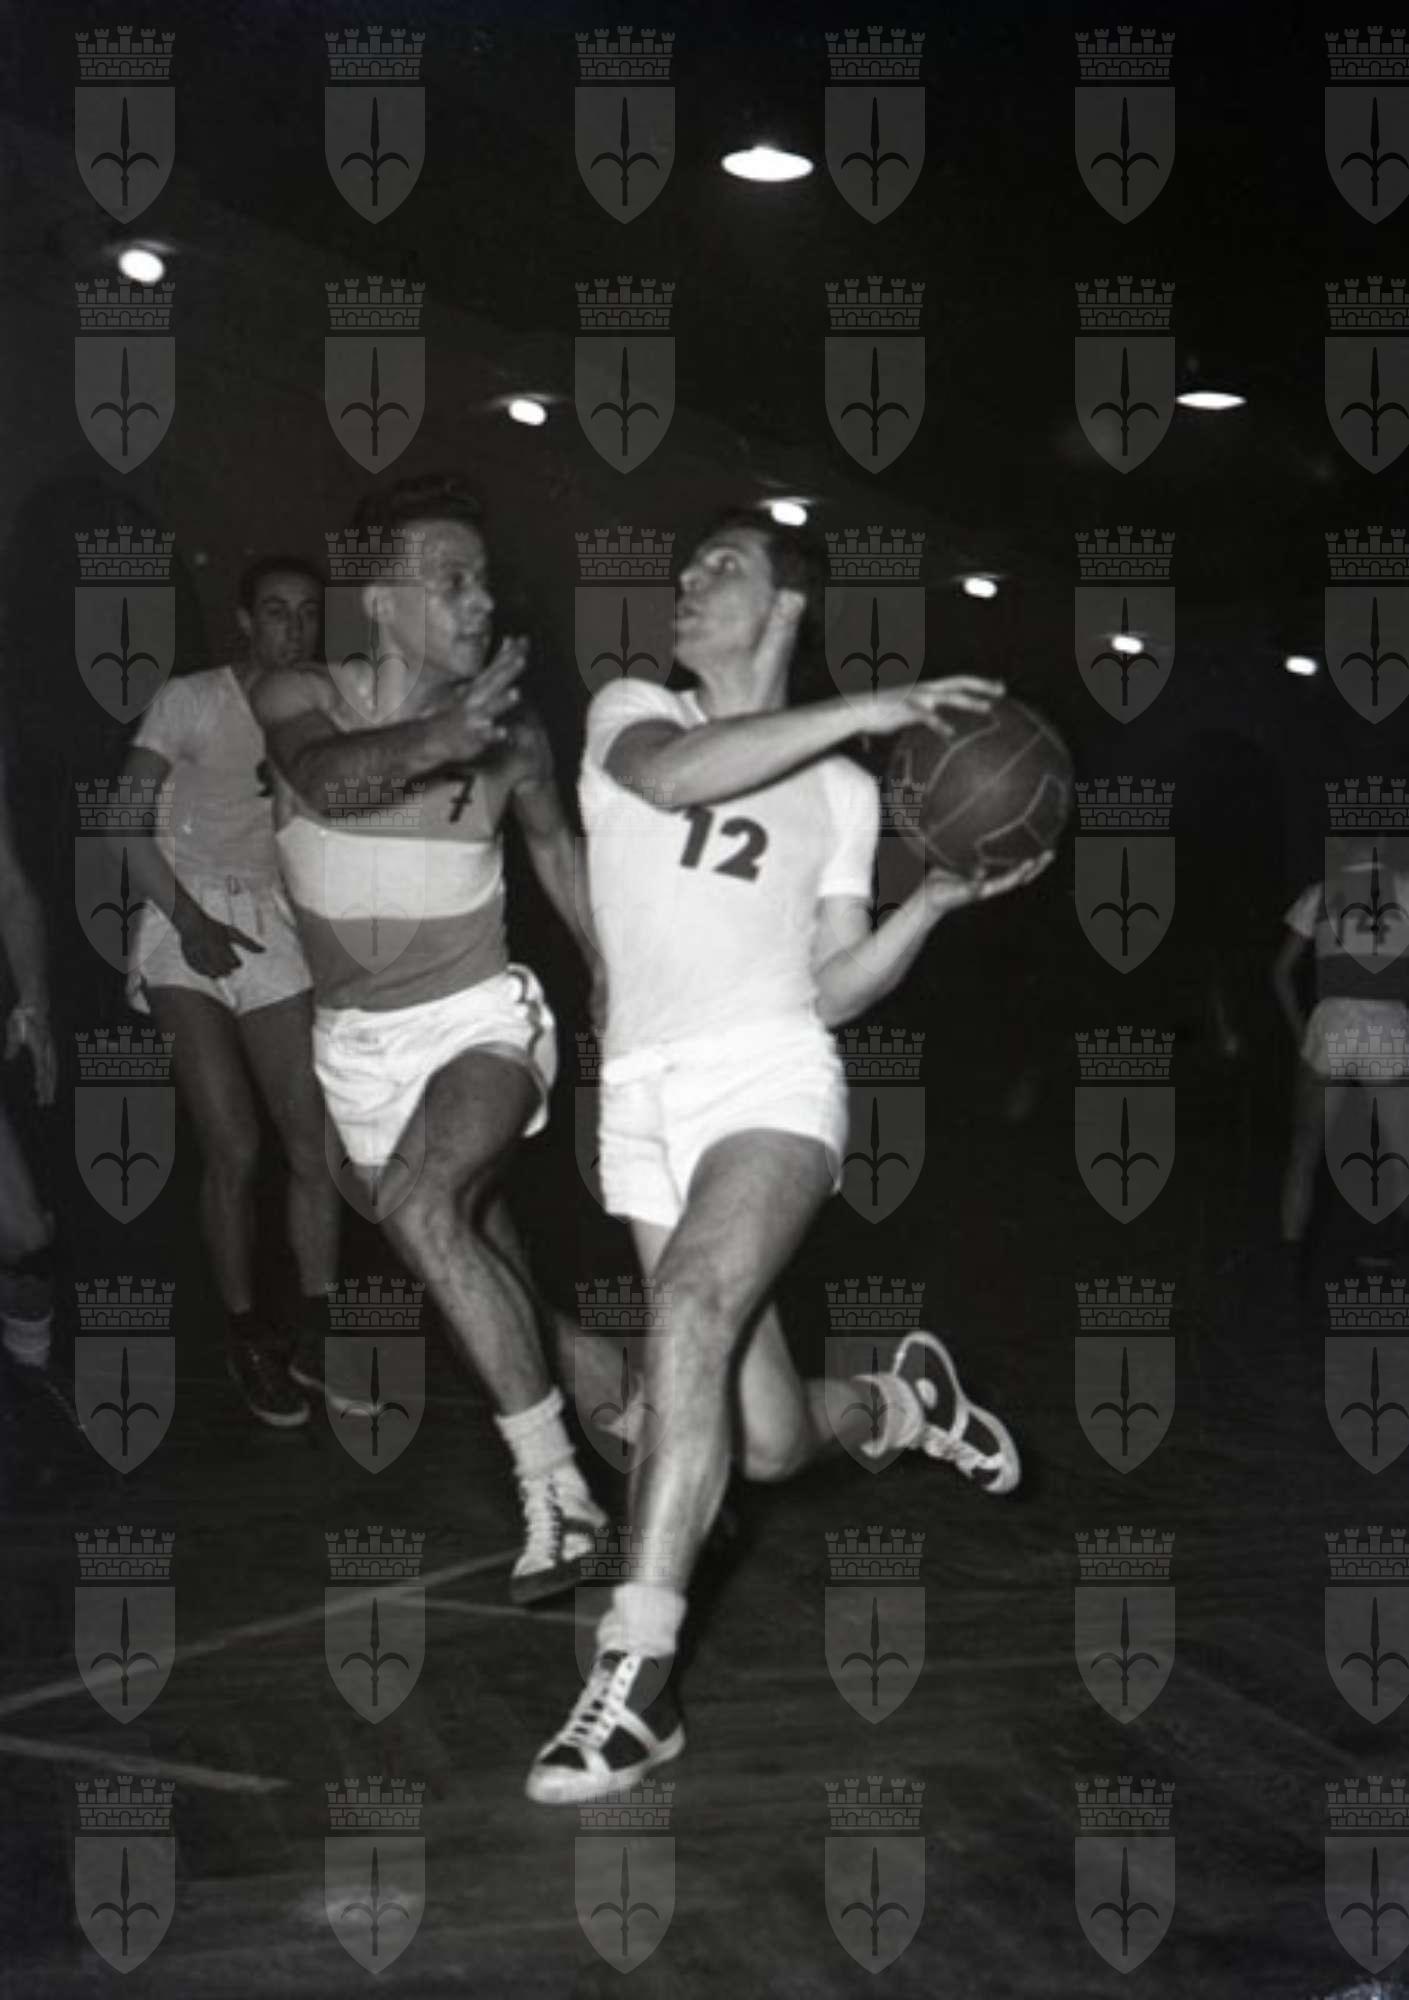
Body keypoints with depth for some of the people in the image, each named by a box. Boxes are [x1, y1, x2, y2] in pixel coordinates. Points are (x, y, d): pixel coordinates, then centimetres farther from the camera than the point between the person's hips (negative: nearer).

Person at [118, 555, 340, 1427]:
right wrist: (186, 915, -13)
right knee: (234, 1149, -9)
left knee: (316, 1144, -4)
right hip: (191, 927, -3)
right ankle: (247, 1334, 7)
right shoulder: (190, 700, -1)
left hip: (277, 931, 3)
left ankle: (314, 1331, 10)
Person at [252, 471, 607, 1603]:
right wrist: (439, 737, -56)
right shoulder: (302, 698, -12)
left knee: (426, 1211, -29)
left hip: (480, 1014, -3)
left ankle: (554, 1483, -24)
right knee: (478, 1248, 15)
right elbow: (325, 779, -37)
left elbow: (551, 842, 11)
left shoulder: (510, 732, -10)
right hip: (361, 1038, 3)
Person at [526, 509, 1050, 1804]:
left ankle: (637, 1679, -27)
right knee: (769, 1443, 2)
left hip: (771, 1075, -2)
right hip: (644, 1095, 2)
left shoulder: (844, 791, 18)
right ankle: (900, 1403, 37)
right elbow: (668, 773, -11)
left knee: (690, 1311, -30)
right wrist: (868, 708, -14)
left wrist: (937, 899, 1)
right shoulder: (630, 711, 15)